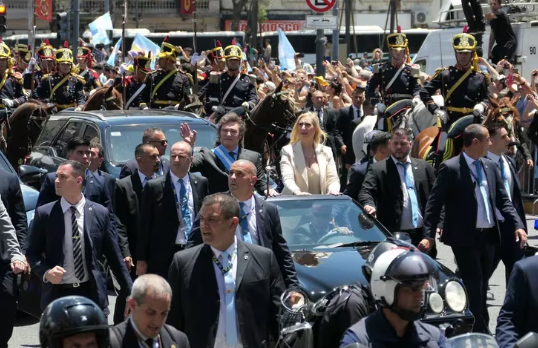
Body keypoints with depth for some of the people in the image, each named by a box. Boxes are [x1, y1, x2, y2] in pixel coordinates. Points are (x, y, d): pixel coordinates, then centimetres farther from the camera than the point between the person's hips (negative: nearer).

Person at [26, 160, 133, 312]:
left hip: (92, 293, 0)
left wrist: (130, 292, 6)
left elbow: (114, 255, 7)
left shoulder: (100, 213, 2)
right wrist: (46, 273, -14)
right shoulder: (44, 213, 0)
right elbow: (32, 253, 6)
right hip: (57, 294, 0)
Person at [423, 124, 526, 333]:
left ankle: (476, 330, 22)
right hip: (465, 238, -6)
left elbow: (503, 200, 11)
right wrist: (428, 235, -16)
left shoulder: (490, 167, 9)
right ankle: (481, 333, 0)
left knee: (481, 288, 13)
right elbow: (434, 204, -10)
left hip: (488, 236, 6)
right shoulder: (450, 168, -10)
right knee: (474, 288, -5)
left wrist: (517, 225, -2)